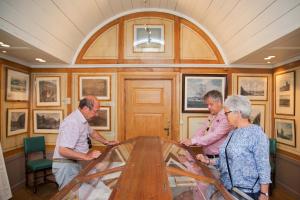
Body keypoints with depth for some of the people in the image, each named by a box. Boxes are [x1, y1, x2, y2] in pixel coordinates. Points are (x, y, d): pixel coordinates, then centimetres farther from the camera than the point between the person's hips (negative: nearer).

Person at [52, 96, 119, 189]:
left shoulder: (82, 119, 3)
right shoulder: (72, 123, -27)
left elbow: (92, 132, 20)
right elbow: (63, 151, -31)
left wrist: (107, 142, 16)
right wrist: (87, 156, -31)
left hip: (75, 163, 9)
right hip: (65, 165, -9)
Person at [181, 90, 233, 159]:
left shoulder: (226, 117, -14)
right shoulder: (211, 116, 12)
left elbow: (215, 135, -24)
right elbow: (201, 131, 6)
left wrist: (193, 141, -29)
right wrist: (189, 141, -10)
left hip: (218, 157, -6)